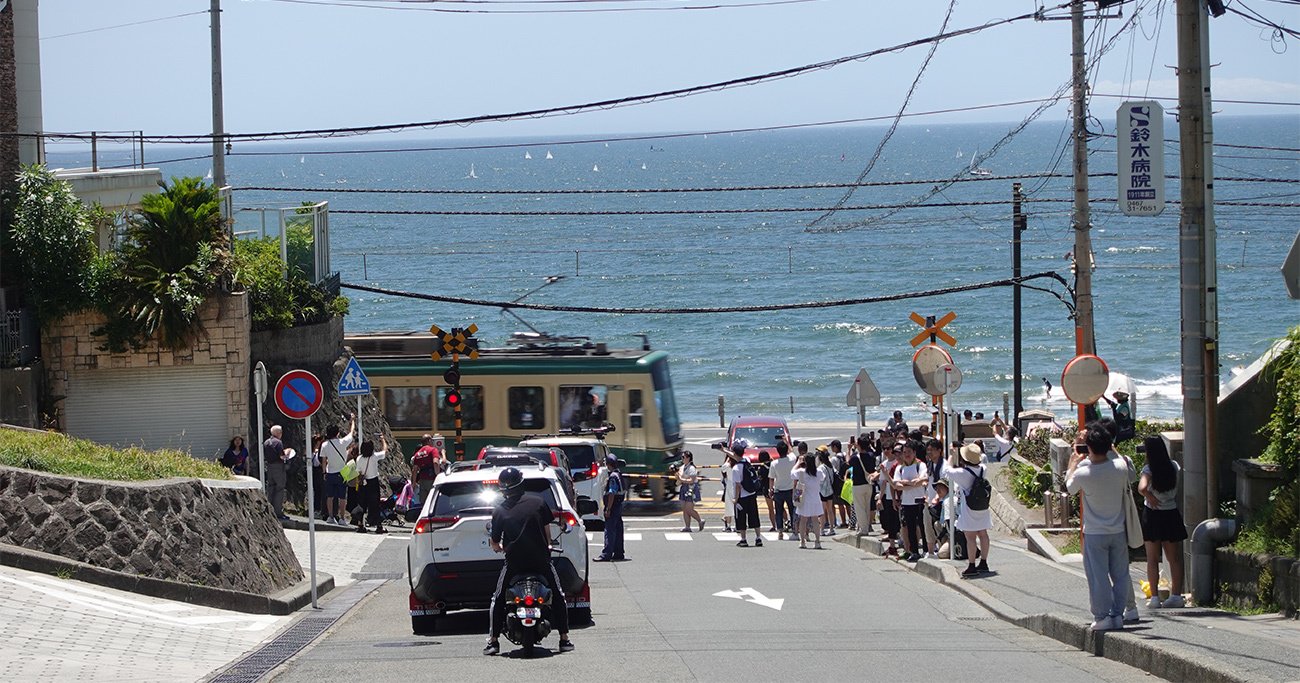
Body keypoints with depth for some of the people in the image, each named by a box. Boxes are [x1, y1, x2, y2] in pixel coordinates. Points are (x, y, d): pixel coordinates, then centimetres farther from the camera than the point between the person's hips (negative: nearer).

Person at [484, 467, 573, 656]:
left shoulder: (499, 511, -2)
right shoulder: (538, 502, -2)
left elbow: (494, 543, 3)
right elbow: (547, 526, 7)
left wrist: (499, 548, 26)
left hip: (514, 561, 0)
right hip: (540, 558, 0)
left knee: (497, 600, 13)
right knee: (558, 597, 14)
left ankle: (493, 640, 5)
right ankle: (564, 639, 9)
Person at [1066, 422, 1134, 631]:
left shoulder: (1083, 473, -19)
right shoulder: (1120, 467, -11)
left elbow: (1069, 486, 4)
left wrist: (1075, 459, 13)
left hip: (1095, 534, -3)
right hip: (1118, 531, 3)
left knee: (1098, 576, 4)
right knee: (1119, 575, 13)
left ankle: (1102, 616, 6)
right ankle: (1118, 614, 16)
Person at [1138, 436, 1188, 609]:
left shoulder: (1149, 469, -15)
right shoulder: (1174, 466, -2)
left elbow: (1142, 487, -31)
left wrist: (1151, 498, -13)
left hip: (1153, 516, -4)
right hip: (1171, 515, 4)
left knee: (1152, 559, 4)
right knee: (1174, 558, 9)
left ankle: (1155, 597, 2)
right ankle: (1176, 595, 7)